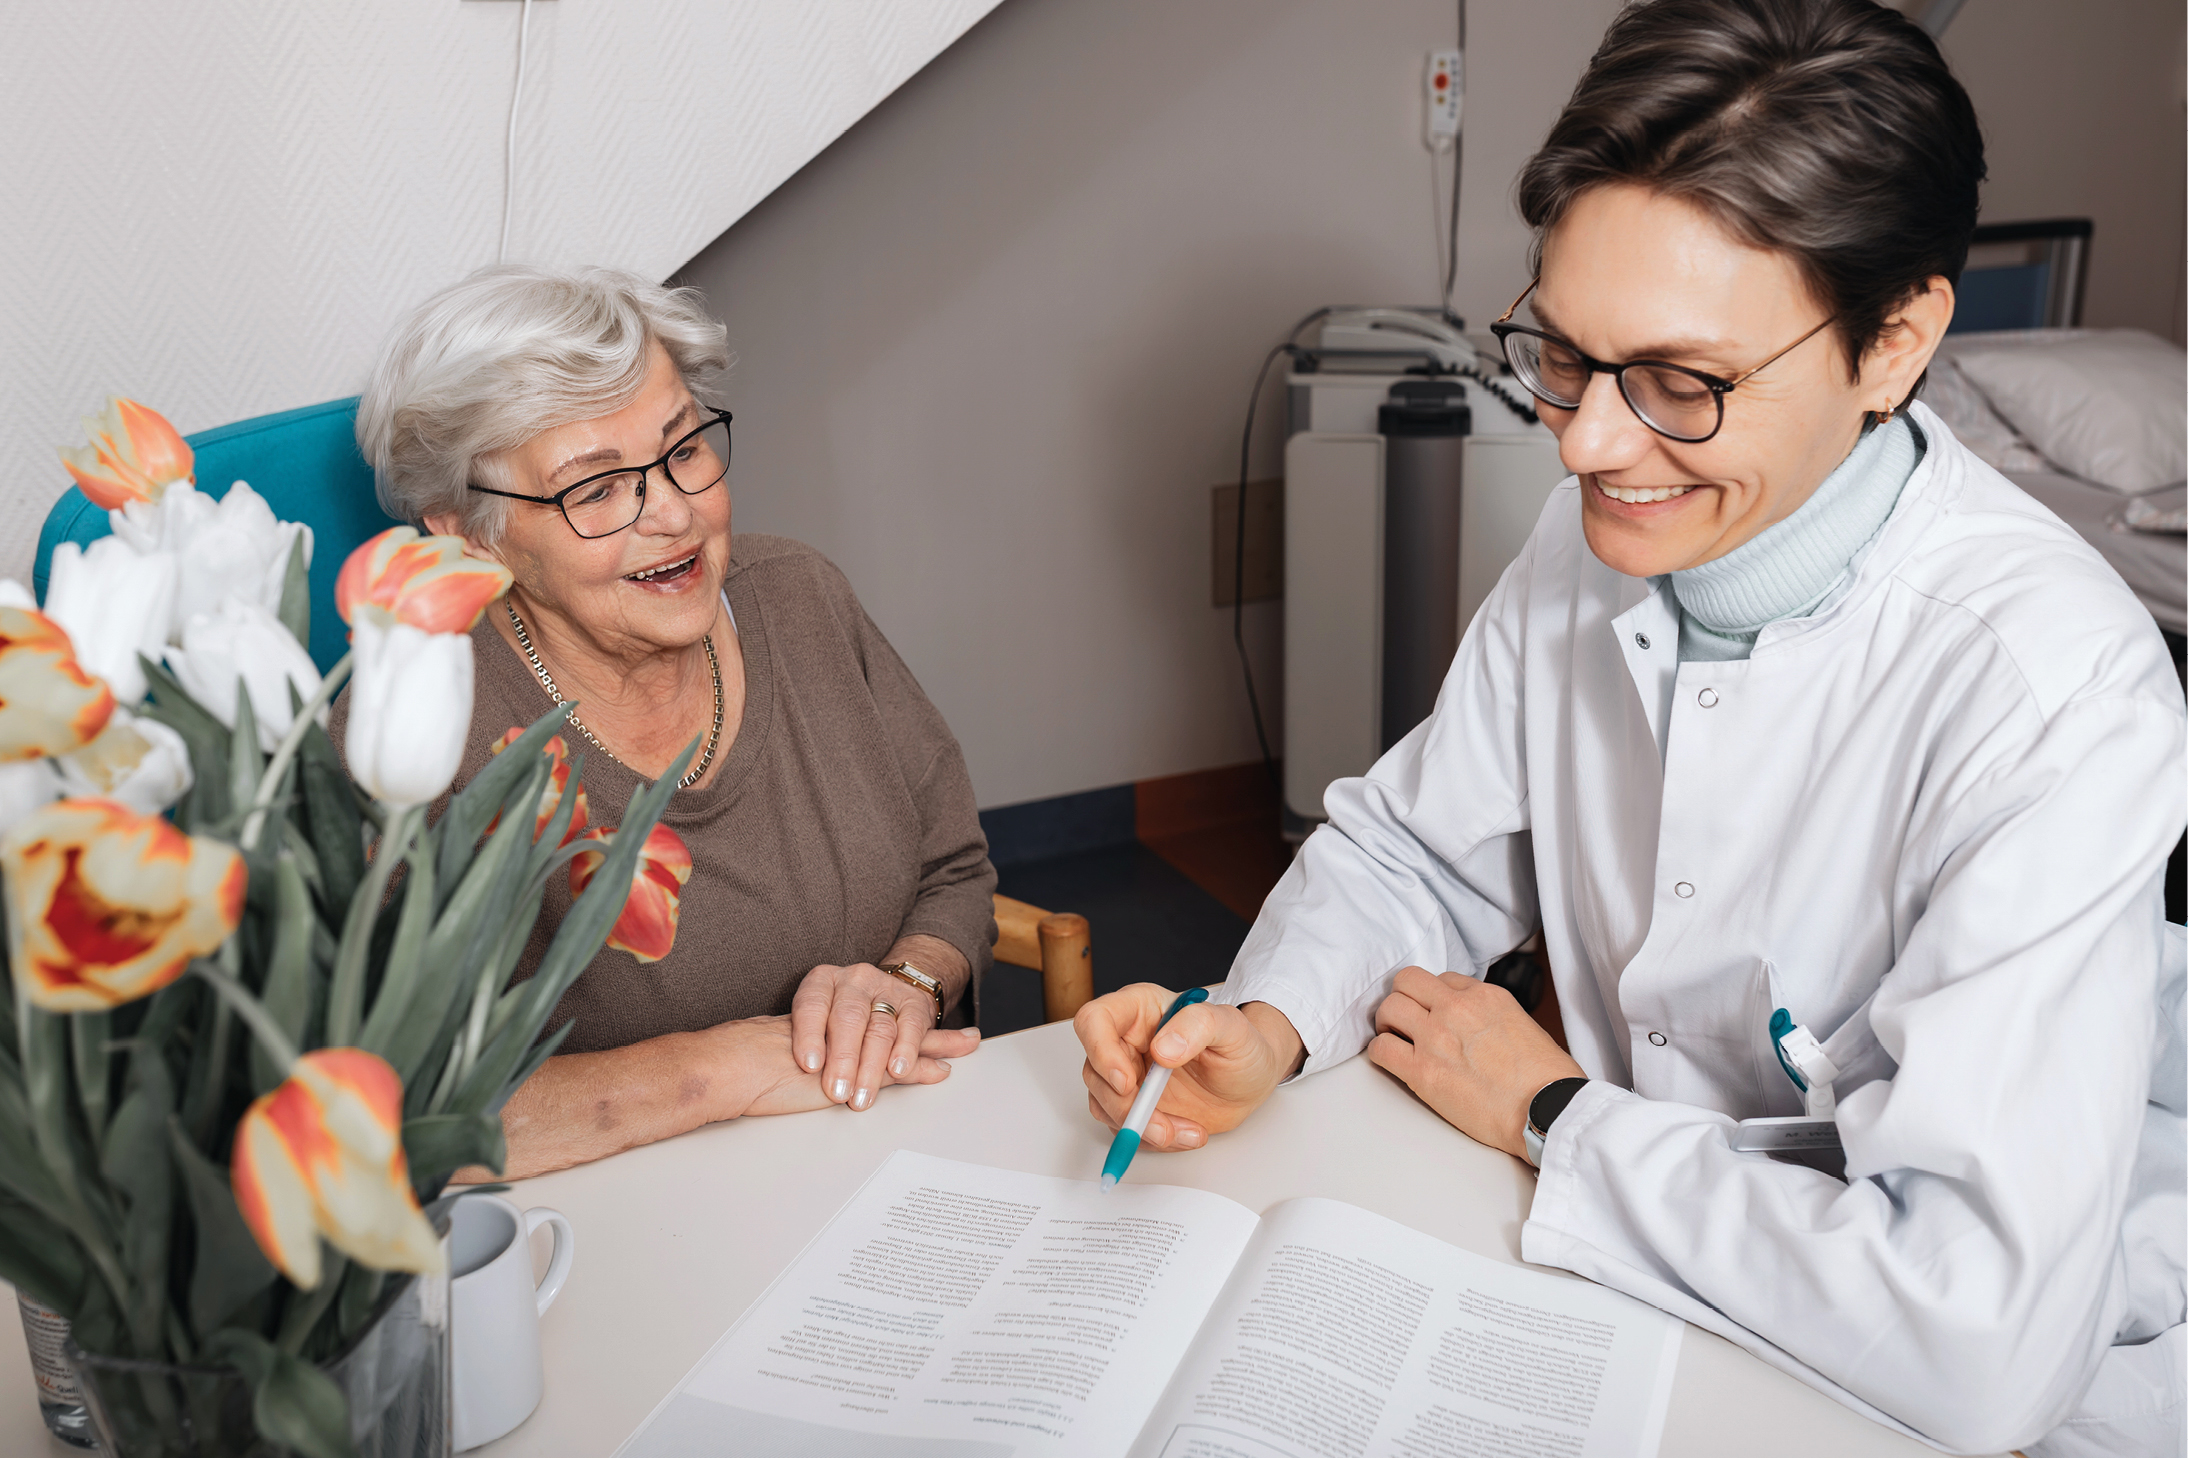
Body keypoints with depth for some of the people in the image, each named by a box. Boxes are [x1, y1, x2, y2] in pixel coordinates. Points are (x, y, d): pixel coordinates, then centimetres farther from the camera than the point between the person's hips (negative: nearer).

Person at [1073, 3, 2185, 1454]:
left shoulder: (2048, 693, -27)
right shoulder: (1589, 543, -7)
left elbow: (1979, 1337, -31)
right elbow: (1407, 849, 6)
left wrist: (1553, 1111, -18)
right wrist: (1270, 1029, -14)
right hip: (1627, 1267, 5)